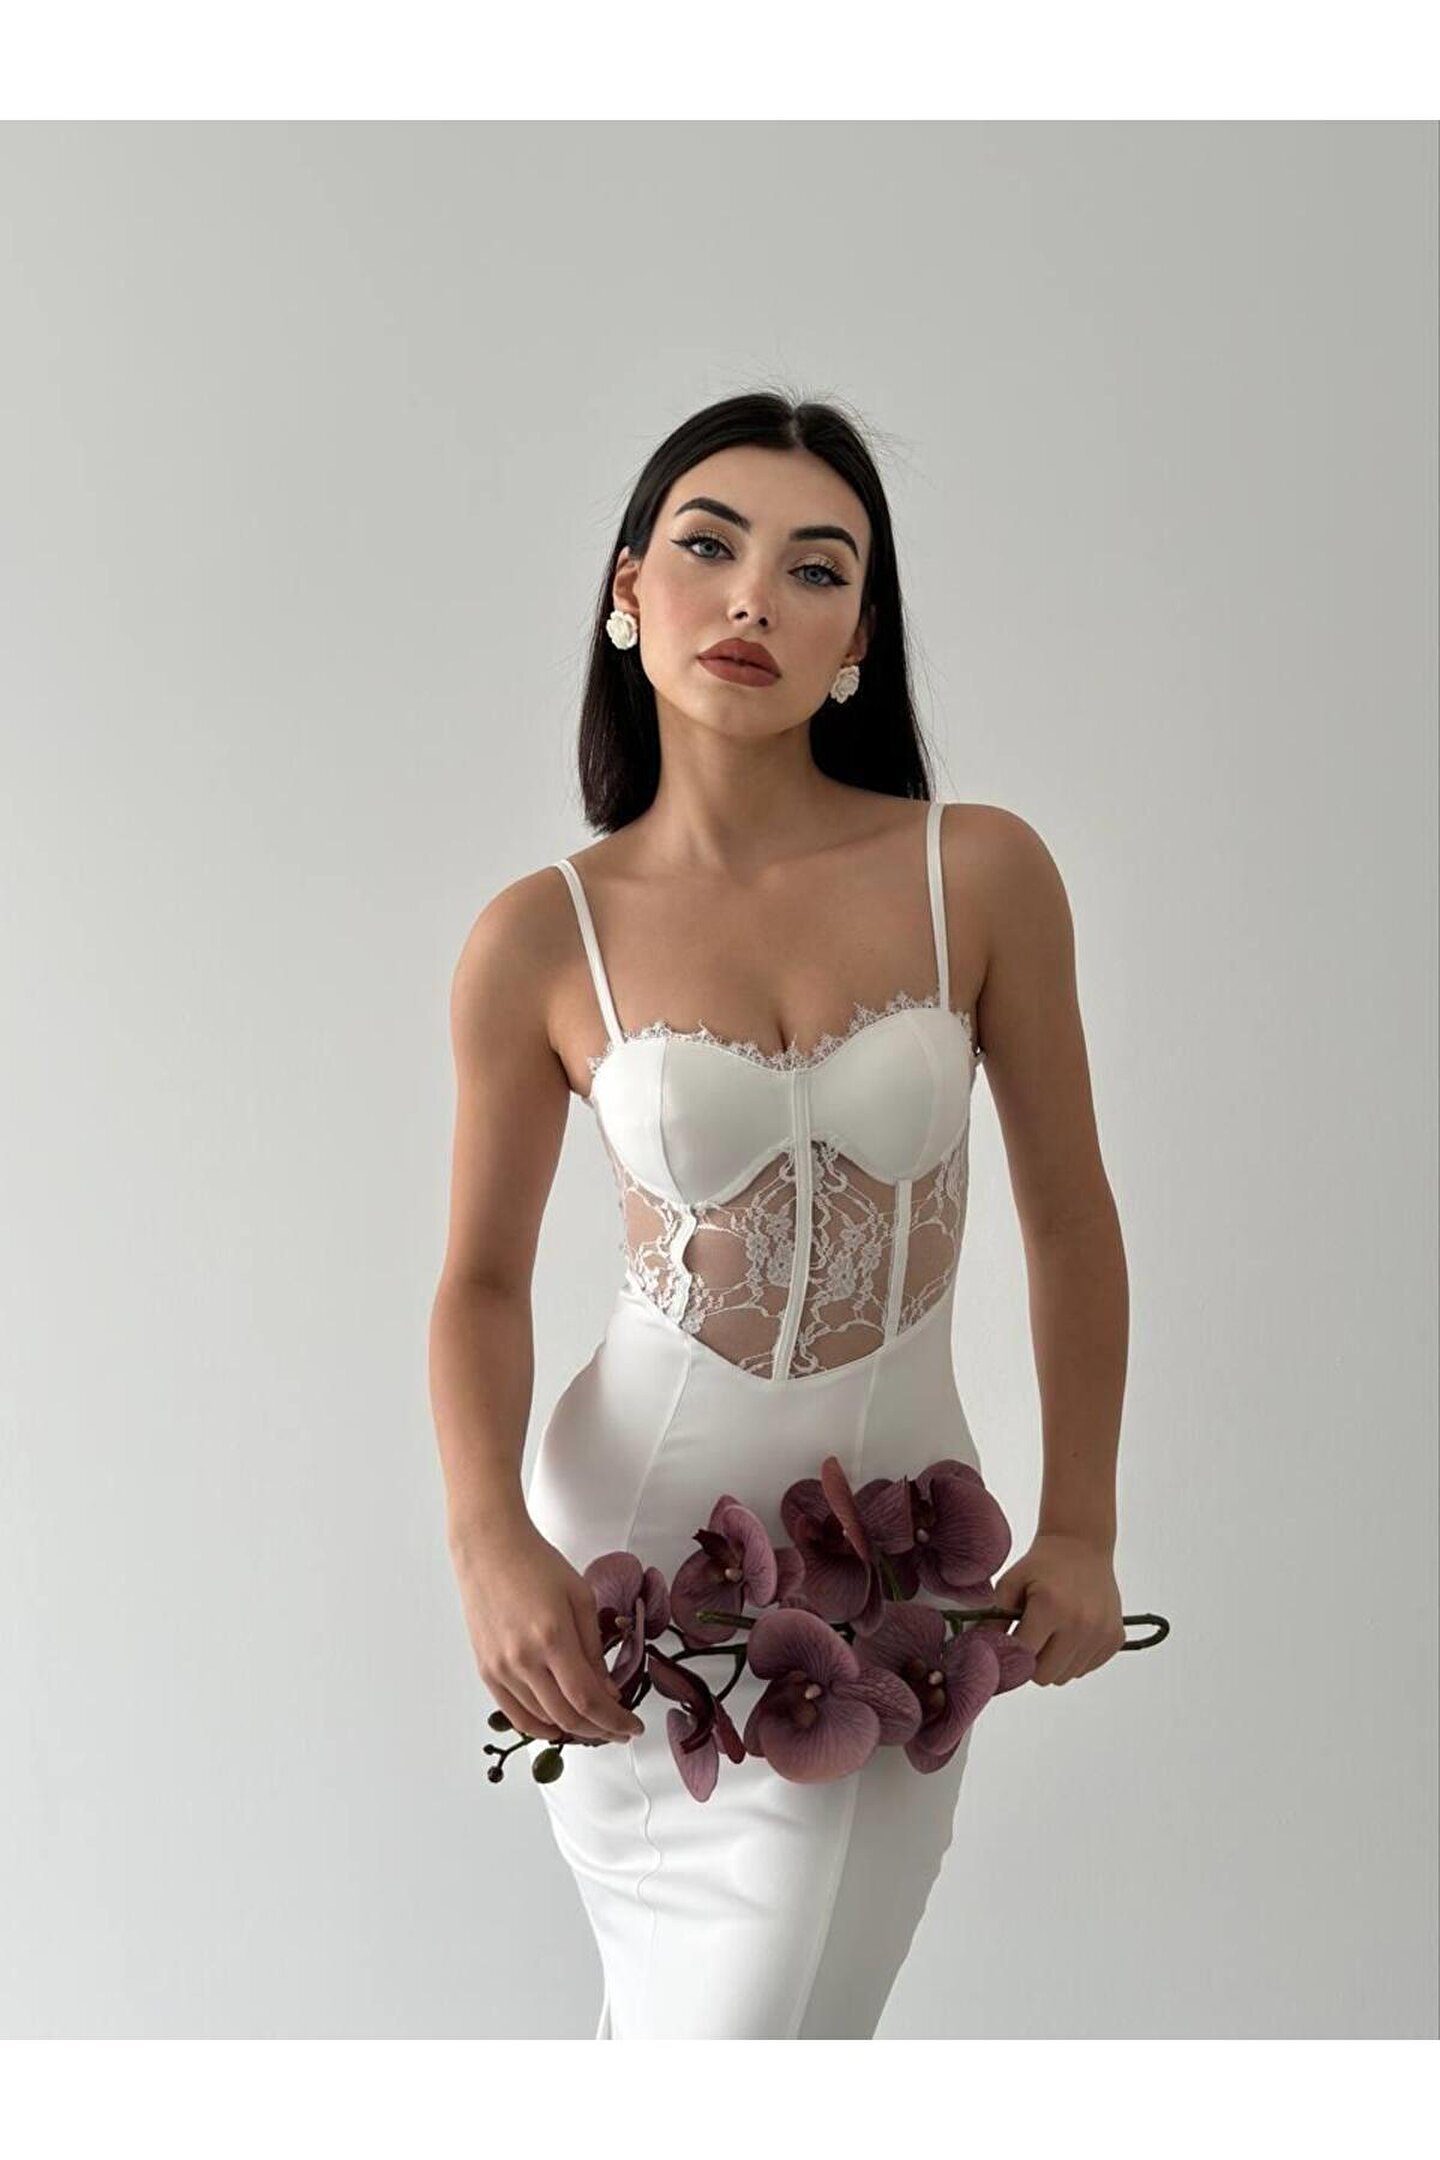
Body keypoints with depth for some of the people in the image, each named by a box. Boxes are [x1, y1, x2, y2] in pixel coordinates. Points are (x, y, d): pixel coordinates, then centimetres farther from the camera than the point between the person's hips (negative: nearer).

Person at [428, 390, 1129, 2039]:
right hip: (629, 1530, 1)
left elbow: (1067, 1220, 1)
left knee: (760, 2037, 1)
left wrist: (1081, 1532, 0)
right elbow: (483, 1281, 0)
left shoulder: (981, 875, -8)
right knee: (661, 2004, 15)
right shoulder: (541, 940, -7)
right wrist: (489, 1539, -16)